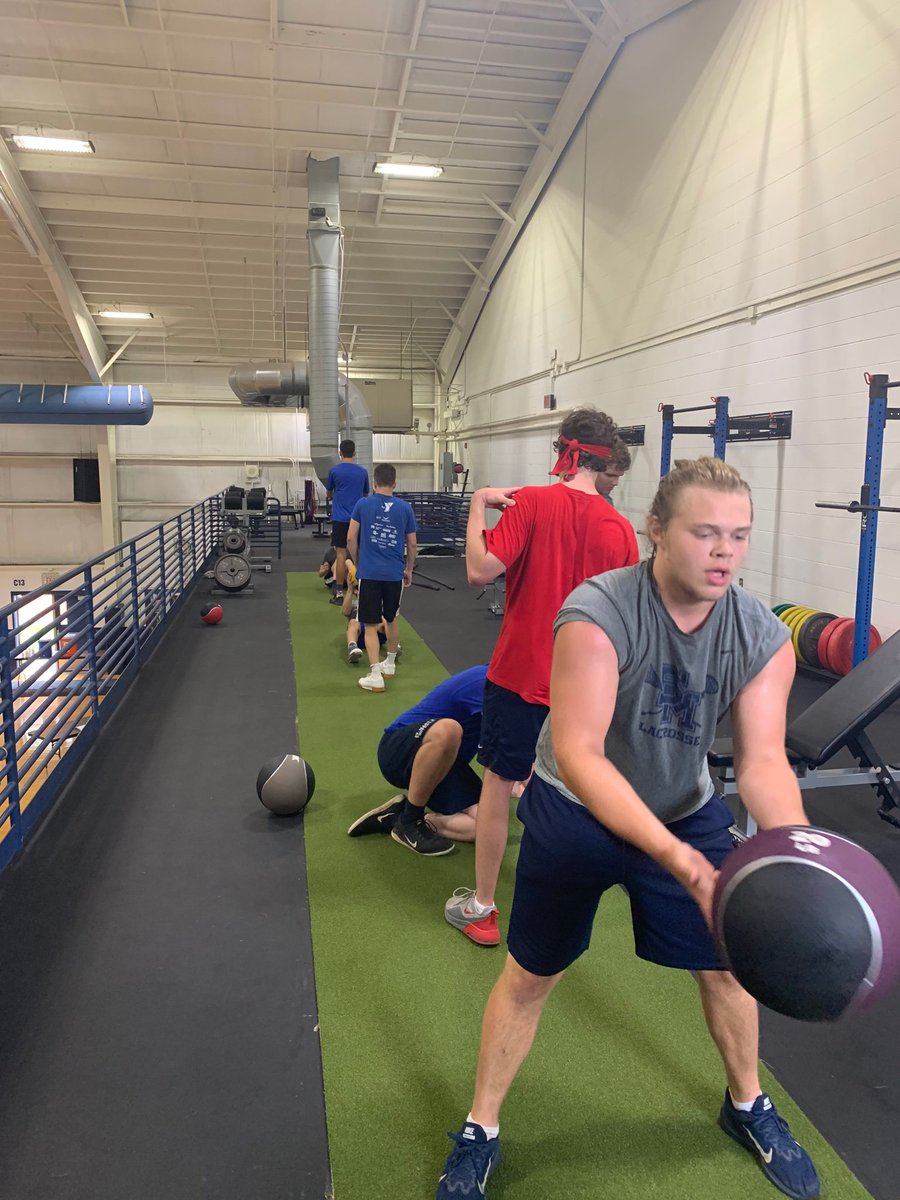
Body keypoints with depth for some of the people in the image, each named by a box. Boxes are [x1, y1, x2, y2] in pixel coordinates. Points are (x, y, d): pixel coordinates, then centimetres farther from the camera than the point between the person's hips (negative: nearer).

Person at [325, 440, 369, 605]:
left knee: (341, 554, -3)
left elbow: (328, 494, 12)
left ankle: (339, 593, -3)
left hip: (340, 518, -2)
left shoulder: (334, 470, -3)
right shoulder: (363, 472, 5)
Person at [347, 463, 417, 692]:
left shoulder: (362, 504, -1)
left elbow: (351, 539, 0)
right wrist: (409, 569, 20)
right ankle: (390, 664, 35)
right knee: (391, 619, 21)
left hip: (369, 573, -2)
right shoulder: (405, 508, 2)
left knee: (371, 625, 1)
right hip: (395, 573, 2)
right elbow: (412, 545, 6)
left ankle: (376, 676, -7)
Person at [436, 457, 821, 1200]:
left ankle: (747, 1107, 47)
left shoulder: (765, 638, -17)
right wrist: (682, 862, -49)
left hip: (685, 808, 4)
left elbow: (763, 760, -20)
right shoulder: (597, 615, -33)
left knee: (726, 964, 17)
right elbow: (577, 753, -39)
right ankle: (480, 1133, 32)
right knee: (531, 974, 8)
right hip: (576, 811, -4)